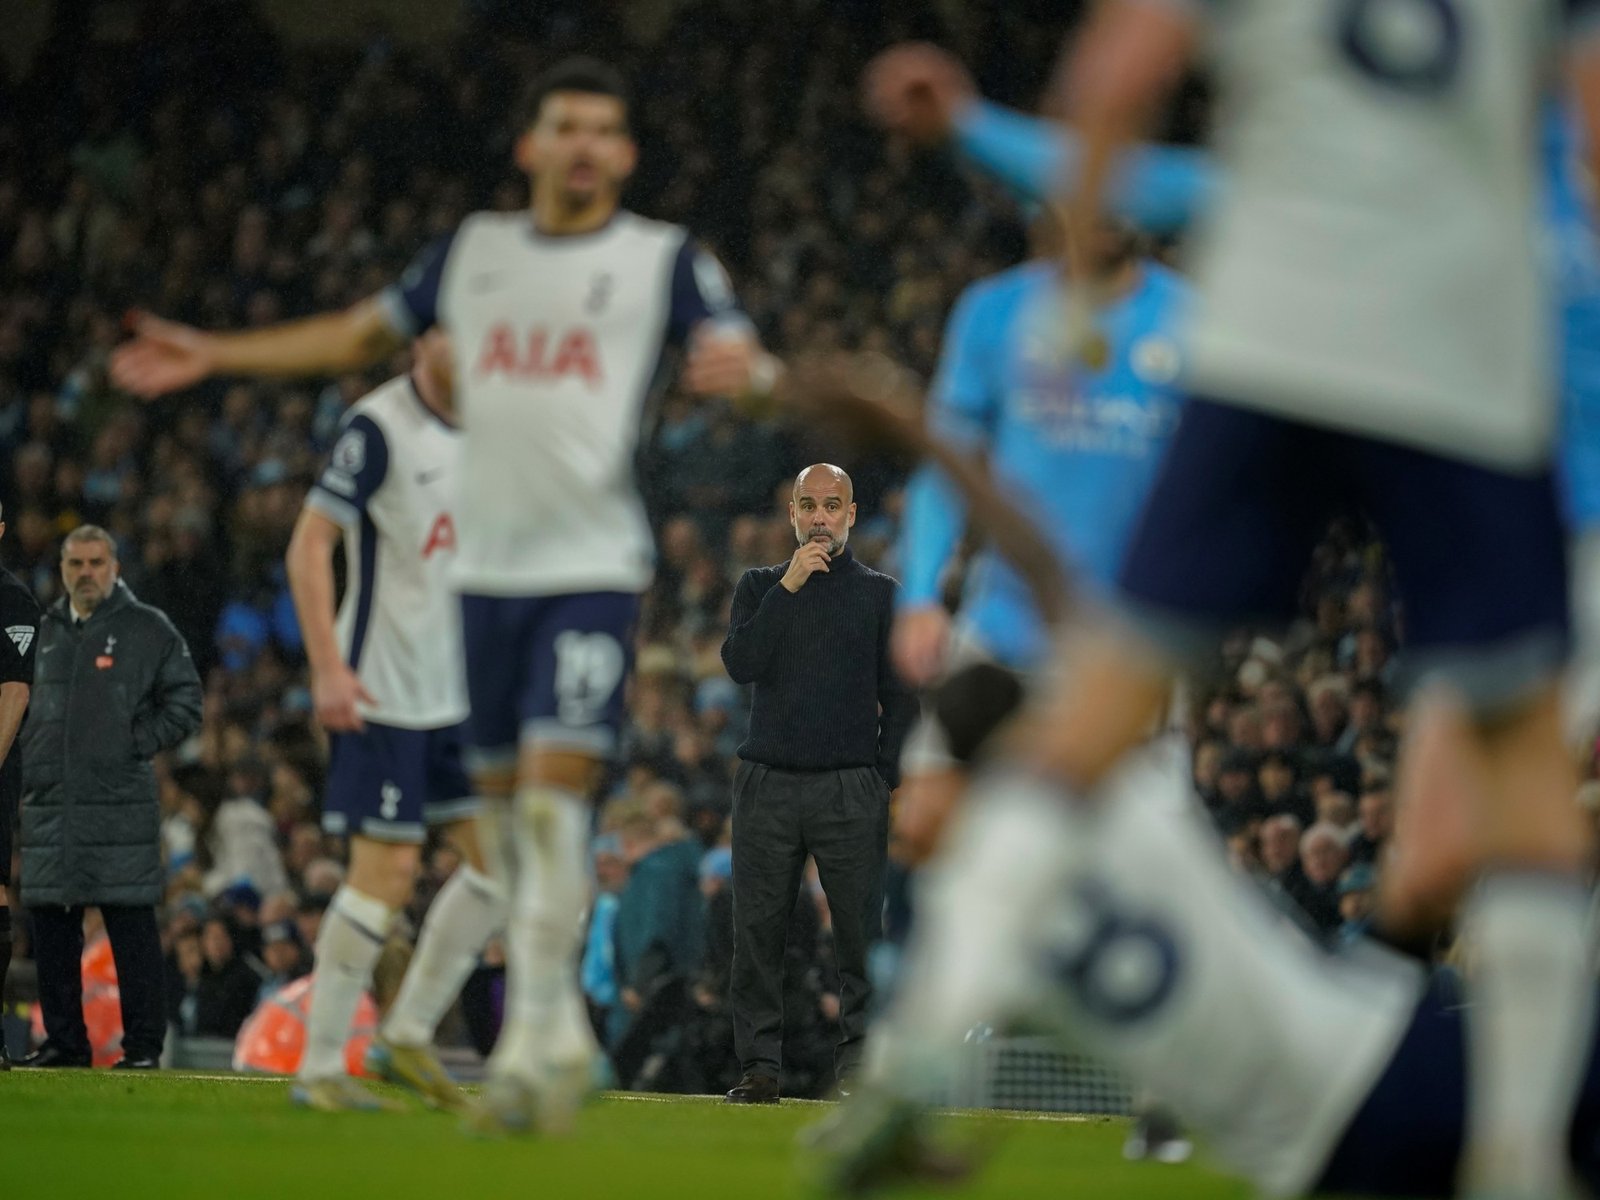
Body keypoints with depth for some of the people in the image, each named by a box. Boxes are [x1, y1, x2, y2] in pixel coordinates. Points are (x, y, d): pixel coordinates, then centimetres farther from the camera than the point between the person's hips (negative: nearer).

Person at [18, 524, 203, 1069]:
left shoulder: (148, 629, 3)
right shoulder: (45, 631, 15)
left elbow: (185, 701, 3)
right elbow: (20, 703, 24)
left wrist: (137, 744, -7)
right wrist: (29, 767, 10)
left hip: (120, 806, -5)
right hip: (48, 805, 5)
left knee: (132, 928, -5)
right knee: (52, 930, 6)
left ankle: (143, 1044, -1)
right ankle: (63, 1040, 14)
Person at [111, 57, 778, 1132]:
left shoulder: (663, 258, 1)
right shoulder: (476, 250, 13)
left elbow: (743, 357, -9)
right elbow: (360, 334, 23)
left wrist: (742, 369, -34)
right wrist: (211, 354, 21)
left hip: (592, 569, -5)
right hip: (487, 569, 5)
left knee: (553, 797, -16)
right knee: (506, 804, 7)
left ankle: (530, 1049, -16)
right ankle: (561, 1027, 20)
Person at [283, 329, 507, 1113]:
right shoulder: (377, 427, -13)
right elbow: (308, 547, -15)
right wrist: (328, 667, -22)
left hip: (455, 692, 8)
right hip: (383, 693, -8)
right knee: (387, 870, -9)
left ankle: (406, 1035, 13)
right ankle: (319, 1067, 0)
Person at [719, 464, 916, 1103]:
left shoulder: (879, 593, 10)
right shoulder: (760, 586, 12)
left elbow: (900, 696, 9)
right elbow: (740, 662, -5)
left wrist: (883, 780, 0)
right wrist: (788, 588, -11)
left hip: (850, 789, -1)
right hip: (767, 786, 1)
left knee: (860, 930, -7)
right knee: (757, 931, -1)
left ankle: (858, 1062, -3)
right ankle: (759, 1065, 4)